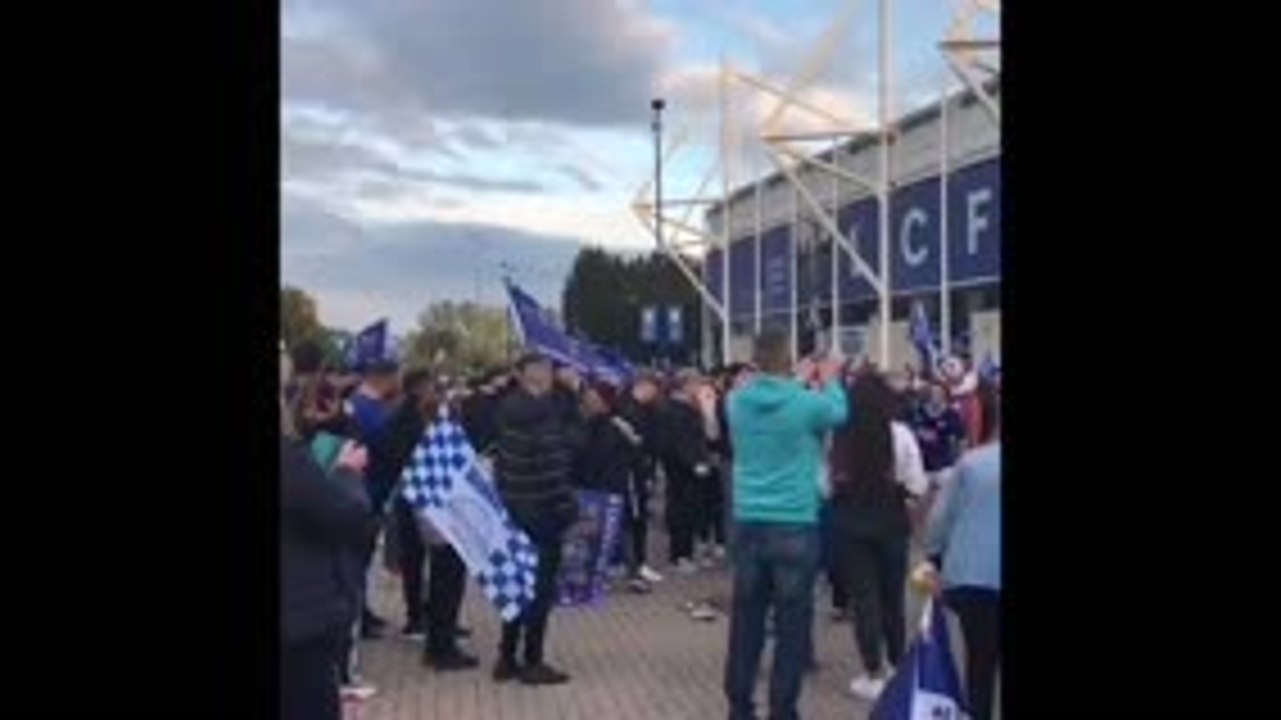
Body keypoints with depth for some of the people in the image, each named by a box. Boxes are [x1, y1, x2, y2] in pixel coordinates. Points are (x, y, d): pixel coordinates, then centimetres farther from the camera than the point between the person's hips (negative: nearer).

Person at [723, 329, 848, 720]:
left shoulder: (738, 401, 0)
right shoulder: (805, 403, -11)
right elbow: (838, 412, 12)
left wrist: (799, 382, 32)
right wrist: (829, 379, 29)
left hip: (748, 524, 4)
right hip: (795, 526, -4)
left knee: (746, 620, 11)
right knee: (792, 624, 3)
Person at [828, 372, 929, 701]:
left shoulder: (838, 434, -10)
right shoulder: (900, 434, -10)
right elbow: (917, 487, -7)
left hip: (850, 522, 0)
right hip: (890, 521, 0)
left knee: (864, 598, 7)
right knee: (893, 597, 17)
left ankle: (874, 675, 9)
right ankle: (897, 666, 29)